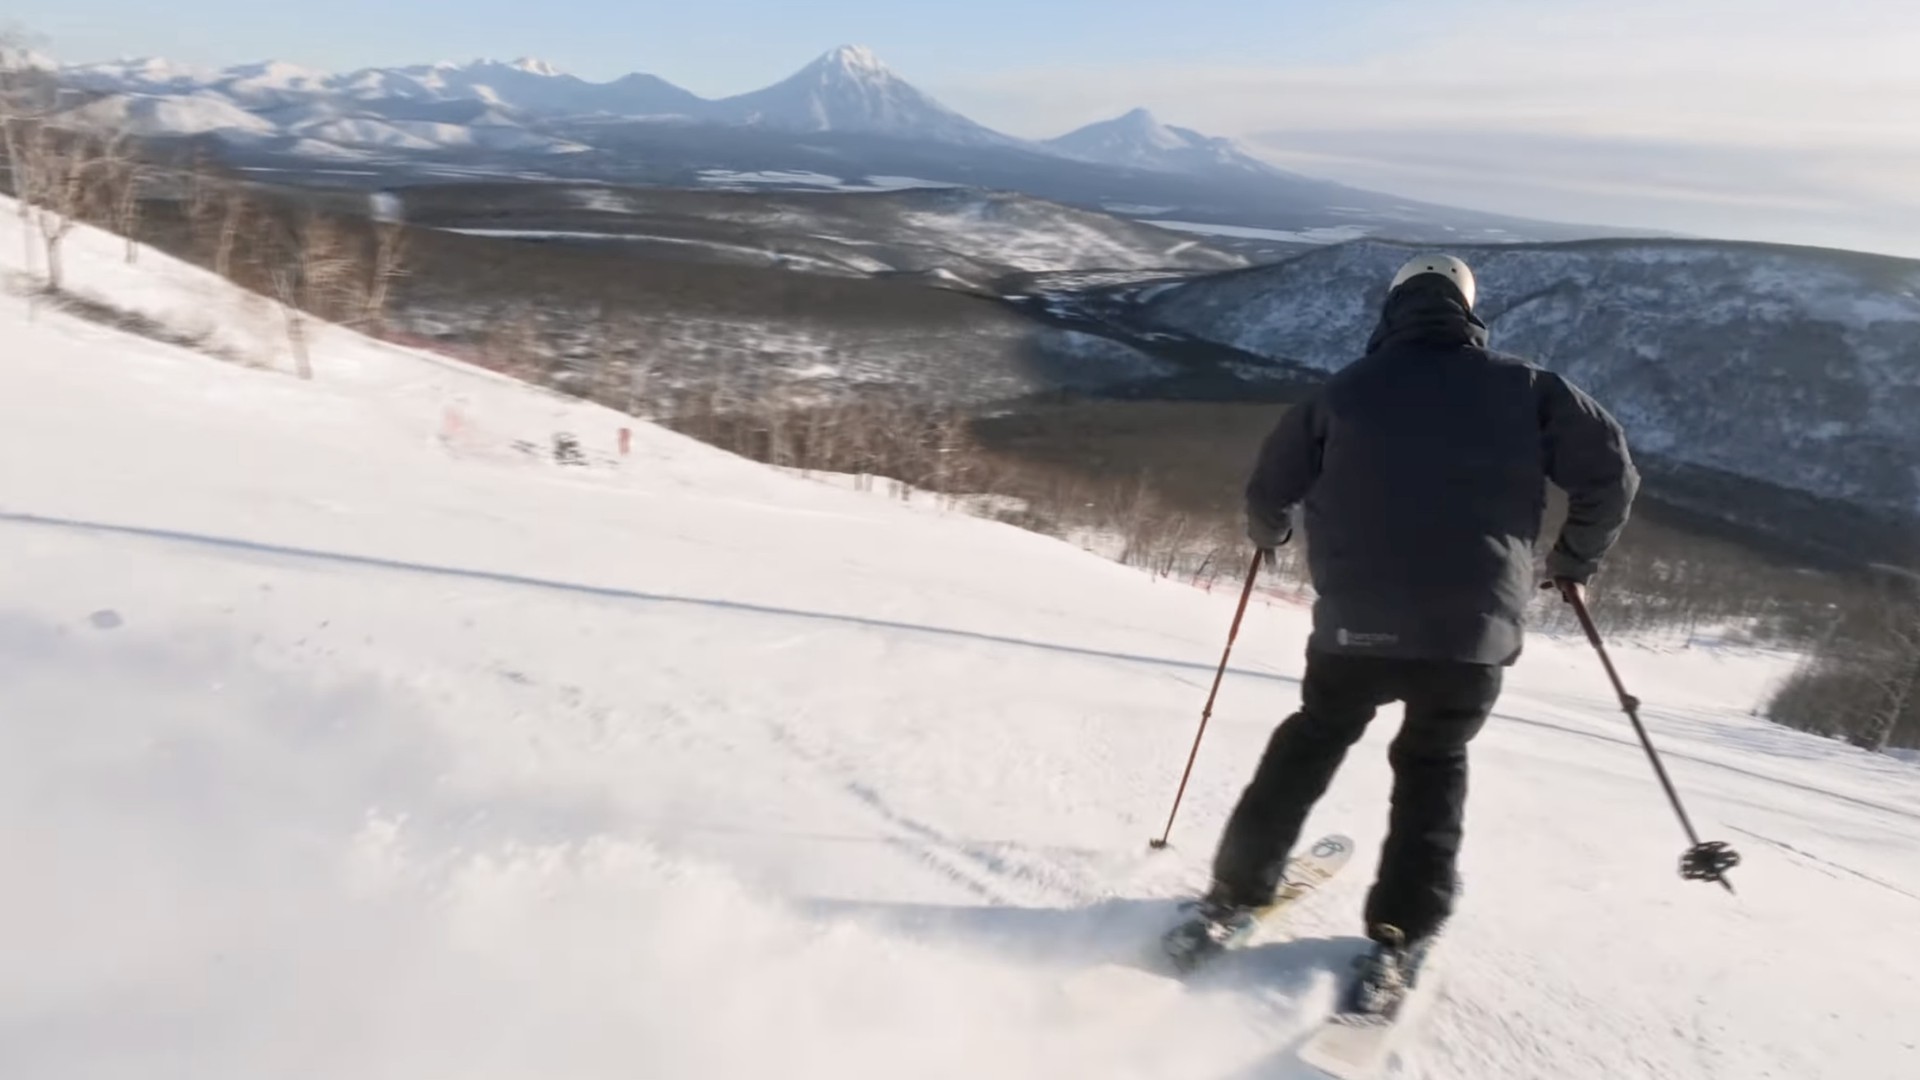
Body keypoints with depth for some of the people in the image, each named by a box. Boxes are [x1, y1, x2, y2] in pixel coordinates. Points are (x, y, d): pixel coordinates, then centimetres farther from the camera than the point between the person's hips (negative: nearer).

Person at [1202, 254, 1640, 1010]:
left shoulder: (1347, 389, 4)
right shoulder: (1523, 388, 4)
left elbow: (1272, 489, 9)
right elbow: (1610, 470, 4)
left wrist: (1268, 535, 31)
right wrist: (1576, 560, 19)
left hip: (1355, 623, 0)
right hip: (1472, 631, 0)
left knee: (1311, 743, 21)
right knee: (1432, 766, 20)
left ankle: (1239, 888, 23)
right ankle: (1400, 934, 12)